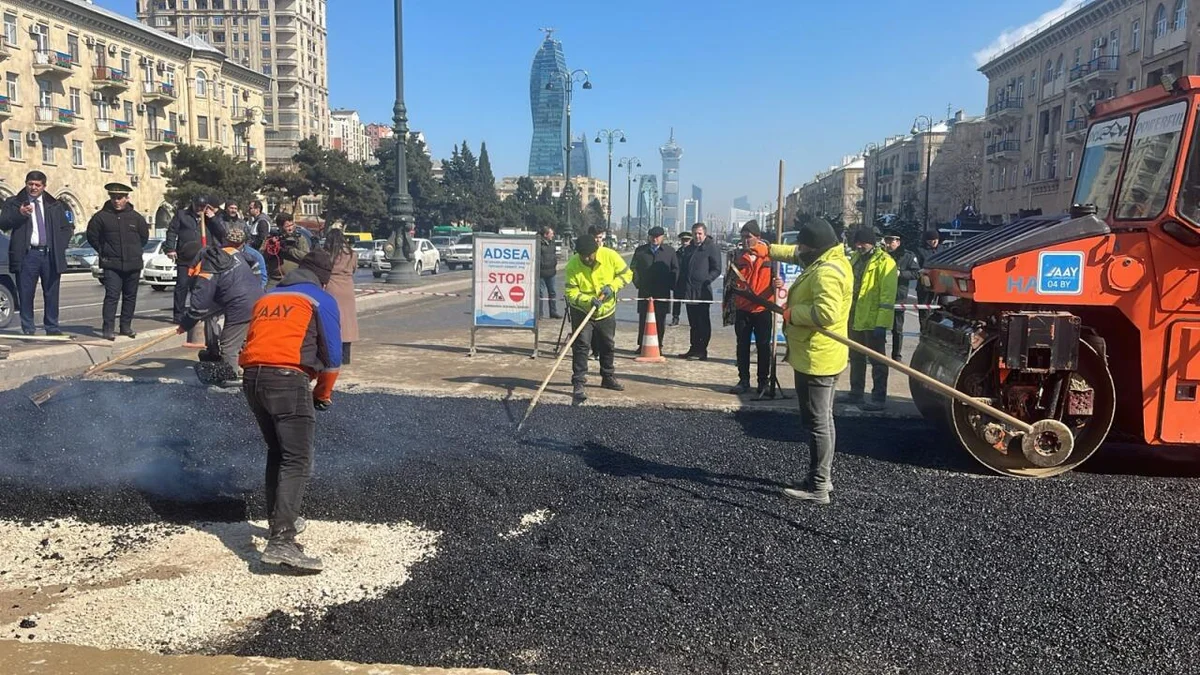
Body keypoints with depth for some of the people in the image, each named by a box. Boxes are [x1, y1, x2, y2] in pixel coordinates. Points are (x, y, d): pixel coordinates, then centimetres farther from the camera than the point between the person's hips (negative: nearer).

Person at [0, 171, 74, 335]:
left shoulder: (55, 205, 14)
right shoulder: (14, 203, 7)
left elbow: (67, 227, 17)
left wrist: (59, 246, 4)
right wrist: (19, 214, -21)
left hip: (51, 255, 2)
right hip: (27, 255, -2)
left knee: (51, 294, 5)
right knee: (26, 294, -1)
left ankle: (52, 328, 13)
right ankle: (28, 330, 6)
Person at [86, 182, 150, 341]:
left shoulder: (136, 217, 5)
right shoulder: (101, 216, -1)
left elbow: (144, 236, 19)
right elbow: (92, 236, 9)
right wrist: (103, 252, 7)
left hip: (133, 264, 3)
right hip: (111, 265, -3)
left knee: (130, 297, 9)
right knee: (112, 296, -11)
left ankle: (126, 326, 20)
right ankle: (107, 328, -9)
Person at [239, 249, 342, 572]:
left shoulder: (266, 298, 25)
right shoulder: (322, 300, 8)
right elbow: (332, 355, 3)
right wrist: (323, 393, 16)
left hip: (252, 377, 7)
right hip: (288, 379, -7)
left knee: (277, 452, 23)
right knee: (298, 461, -9)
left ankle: (280, 520, 32)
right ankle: (281, 541, -20)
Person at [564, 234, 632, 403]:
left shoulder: (610, 256, -20)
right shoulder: (572, 265, -23)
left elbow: (626, 274, -7)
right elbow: (571, 293, -22)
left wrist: (612, 286, -24)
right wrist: (589, 301, -38)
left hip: (606, 310, 3)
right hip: (582, 311, -3)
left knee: (608, 345, 16)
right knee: (581, 346, -11)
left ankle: (608, 378, 35)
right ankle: (578, 384, -6)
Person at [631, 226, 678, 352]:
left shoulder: (670, 251, 7)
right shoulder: (640, 250, 8)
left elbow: (675, 270, 9)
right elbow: (633, 268, 11)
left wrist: (670, 285, 0)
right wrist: (638, 283, 2)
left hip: (663, 293, 0)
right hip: (644, 292, 0)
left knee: (660, 320, 2)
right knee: (643, 319, 2)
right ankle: (641, 345, 9)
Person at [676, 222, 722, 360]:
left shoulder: (712, 248, -3)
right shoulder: (689, 249, 19)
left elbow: (717, 269, -5)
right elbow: (683, 269, 24)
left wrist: (706, 281, -15)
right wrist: (682, 287, 13)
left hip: (703, 292, -7)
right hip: (689, 291, 7)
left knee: (703, 322, -2)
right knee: (693, 323, 12)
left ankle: (702, 350, 2)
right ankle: (694, 349, 18)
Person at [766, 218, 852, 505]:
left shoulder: (827, 272, -23)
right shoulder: (826, 260, 10)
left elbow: (826, 312, -34)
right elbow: (796, 254, 30)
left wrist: (792, 314, -20)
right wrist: (770, 250, 31)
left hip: (815, 358, -11)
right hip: (822, 356, 11)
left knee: (816, 422, -5)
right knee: (823, 420, 19)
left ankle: (817, 487, 2)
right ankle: (823, 476, 30)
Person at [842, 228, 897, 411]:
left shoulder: (884, 262, -13)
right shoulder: (855, 258, 12)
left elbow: (887, 296, -18)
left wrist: (882, 323, -23)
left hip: (873, 321, -8)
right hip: (854, 319, 8)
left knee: (877, 360, 1)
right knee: (856, 358, 17)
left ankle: (879, 398, 7)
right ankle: (856, 393, 29)